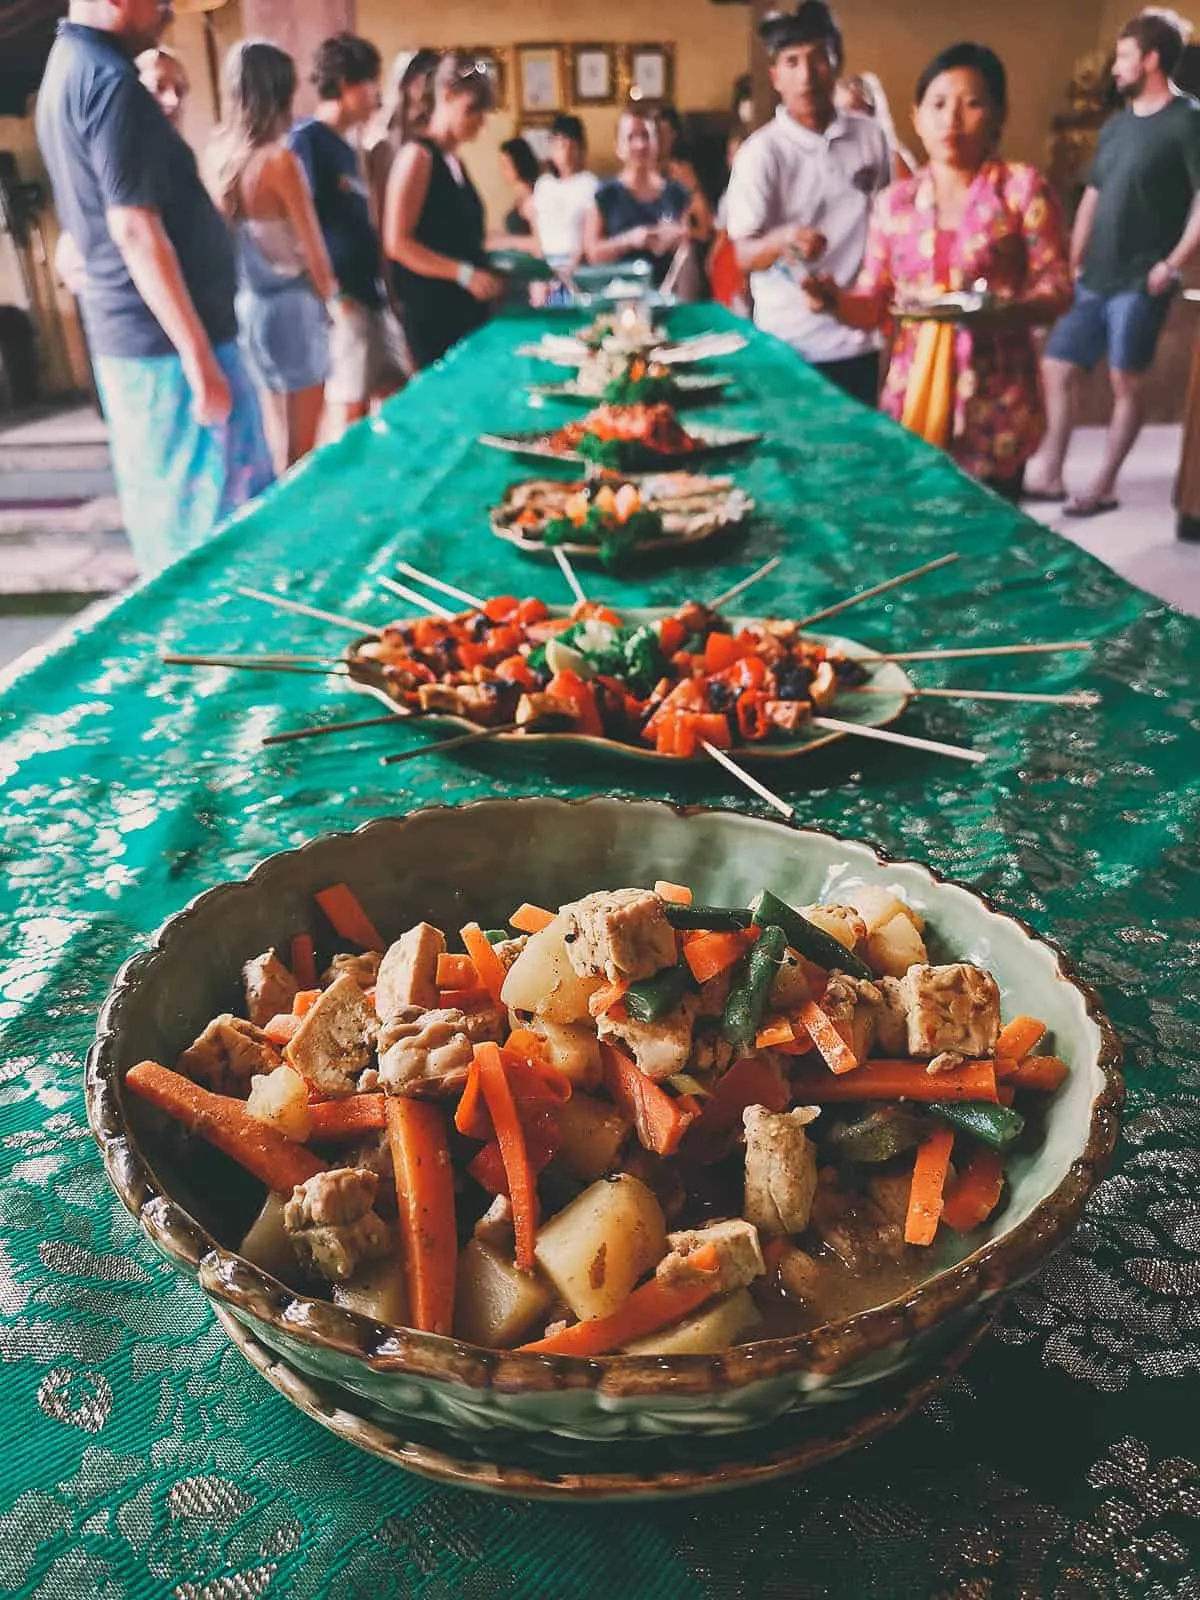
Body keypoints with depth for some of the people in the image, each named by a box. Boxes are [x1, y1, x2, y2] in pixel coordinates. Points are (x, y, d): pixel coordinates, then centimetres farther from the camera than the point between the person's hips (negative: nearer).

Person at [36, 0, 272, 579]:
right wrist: (199, 356, -22)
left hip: (124, 334, 10)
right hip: (167, 340, -10)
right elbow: (135, 230, -22)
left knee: (165, 512, 16)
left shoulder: (64, 70, 16)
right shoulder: (108, 80, -15)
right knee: (219, 520, -4)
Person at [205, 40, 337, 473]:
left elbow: (223, 230, 6)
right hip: (289, 302, -7)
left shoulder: (218, 152, 3)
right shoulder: (278, 158, -15)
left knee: (274, 426, 18)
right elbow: (310, 240, -9)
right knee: (303, 436, 3)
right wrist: (329, 291, 8)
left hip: (246, 302, 7)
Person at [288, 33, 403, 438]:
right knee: (349, 412, -7)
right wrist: (330, 292, -19)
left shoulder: (345, 147, 18)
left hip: (367, 293, 9)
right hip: (340, 299, -9)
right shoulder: (306, 138, -8)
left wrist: (380, 285, 18)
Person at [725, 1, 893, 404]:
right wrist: (781, 240, -33)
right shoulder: (761, 151, -6)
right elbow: (744, 255, -13)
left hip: (861, 340, 4)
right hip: (791, 347, -3)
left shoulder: (872, 137, 5)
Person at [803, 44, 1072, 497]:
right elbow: (872, 306, 10)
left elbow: (1056, 290, -4)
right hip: (911, 395, 3)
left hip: (994, 404, -3)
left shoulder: (1023, 188, -2)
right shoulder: (896, 202, 8)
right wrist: (834, 298, -12)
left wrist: (1005, 312, -25)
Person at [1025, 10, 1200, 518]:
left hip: (1139, 284, -7)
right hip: (1093, 280, 8)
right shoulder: (1116, 125, 15)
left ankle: (1103, 487, 7)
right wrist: (1074, 263, 14)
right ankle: (1049, 473, 13)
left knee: (1127, 383, 0)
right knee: (1057, 368, 6)